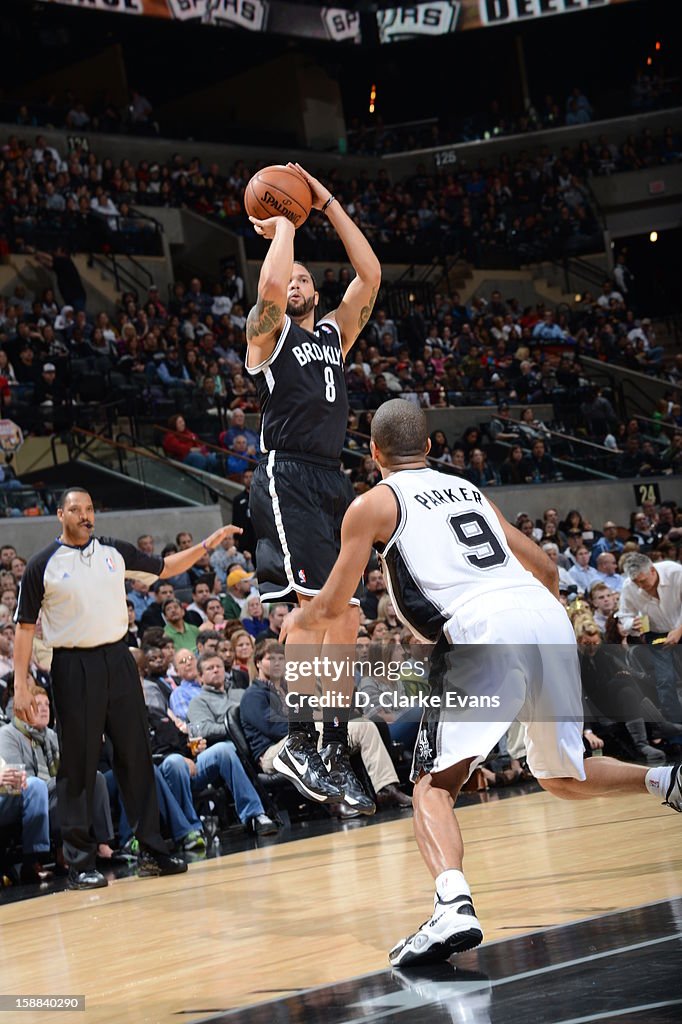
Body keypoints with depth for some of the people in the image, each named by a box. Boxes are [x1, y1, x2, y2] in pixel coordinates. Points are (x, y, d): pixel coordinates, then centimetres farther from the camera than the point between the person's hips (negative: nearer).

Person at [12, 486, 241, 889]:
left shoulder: (114, 552, 8)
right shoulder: (43, 565, -2)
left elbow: (163, 568, 21)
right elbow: (25, 627, -1)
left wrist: (207, 545, 10)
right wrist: (21, 685, -7)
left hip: (117, 660, 4)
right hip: (74, 668, -4)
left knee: (137, 755, 5)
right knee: (79, 765, -2)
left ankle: (151, 850, 12)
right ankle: (80, 862, 4)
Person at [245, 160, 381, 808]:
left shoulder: (334, 334, 23)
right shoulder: (268, 332, 5)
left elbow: (370, 276, 13)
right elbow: (271, 282, -16)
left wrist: (328, 206, 13)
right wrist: (283, 224, 1)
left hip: (332, 480, 7)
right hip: (288, 475, -7)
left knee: (346, 616, 3)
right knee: (317, 601, -21)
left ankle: (335, 750, 8)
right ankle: (297, 742, -19)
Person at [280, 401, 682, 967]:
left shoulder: (374, 503, 14)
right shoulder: (469, 491, 30)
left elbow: (331, 608, 17)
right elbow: (545, 568, 33)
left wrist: (297, 618, 39)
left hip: (482, 633, -6)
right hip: (551, 622, 6)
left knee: (434, 784, -5)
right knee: (563, 779, 25)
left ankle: (454, 905, -29)